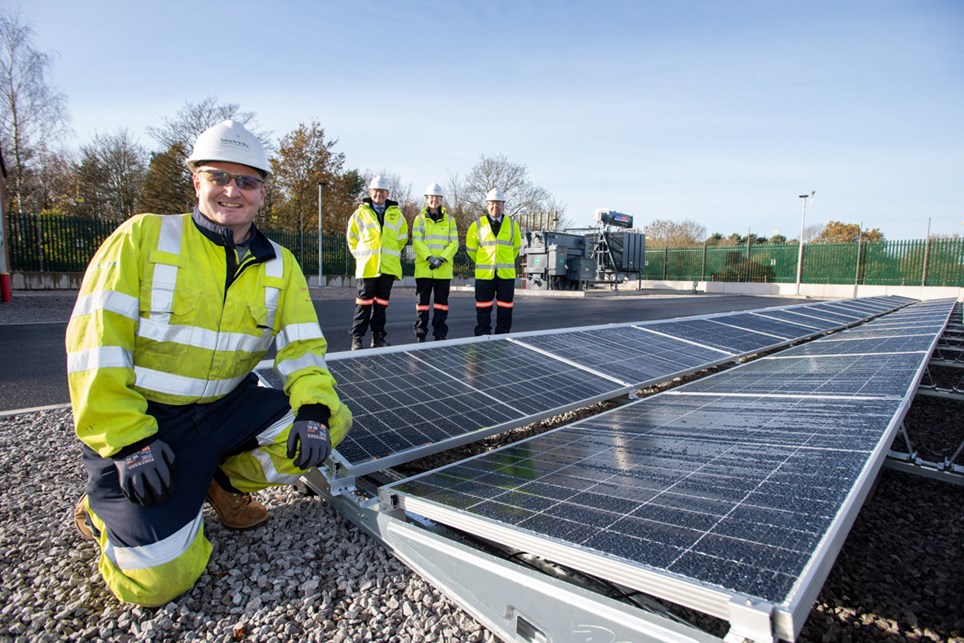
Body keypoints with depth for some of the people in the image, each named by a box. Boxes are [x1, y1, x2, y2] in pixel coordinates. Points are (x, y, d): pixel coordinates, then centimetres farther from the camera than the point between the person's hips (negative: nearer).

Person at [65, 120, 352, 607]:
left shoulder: (279, 265, 5)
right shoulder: (143, 235, -5)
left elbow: (302, 346, 1)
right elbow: (94, 341, -11)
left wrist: (314, 406, -19)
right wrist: (127, 439, -18)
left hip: (227, 410, 4)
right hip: (141, 418, -4)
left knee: (331, 422, -17)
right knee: (160, 577, -17)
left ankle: (223, 481, 8)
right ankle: (106, 507, 17)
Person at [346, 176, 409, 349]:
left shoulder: (396, 214, 9)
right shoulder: (360, 213, 5)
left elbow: (403, 237, 20)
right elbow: (352, 237, 13)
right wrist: (360, 255, 7)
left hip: (388, 266, 2)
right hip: (367, 266, -2)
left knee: (381, 302, 8)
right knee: (364, 302, -4)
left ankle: (378, 336, 17)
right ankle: (357, 337, 2)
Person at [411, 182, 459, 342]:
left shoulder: (449, 220, 9)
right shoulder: (419, 219, 7)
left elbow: (454, 243, 3)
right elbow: (416, 242, -2)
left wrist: (442, 258, -12)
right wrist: (430, 257, -16)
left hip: (444, 269, 1)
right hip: (424, 268, -1)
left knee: (441, 302, 4)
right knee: (422, 301, 2)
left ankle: (440, 334, 10)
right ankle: (420, 334, 9)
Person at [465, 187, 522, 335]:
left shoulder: (512, 224, 7)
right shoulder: (477, 224, 2)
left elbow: (516, 246, 19)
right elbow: (471, 249, 11)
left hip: (506, 274, 1)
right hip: (484, 274, -1)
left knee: (505, 308, 6)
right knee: (483, 309, 3)